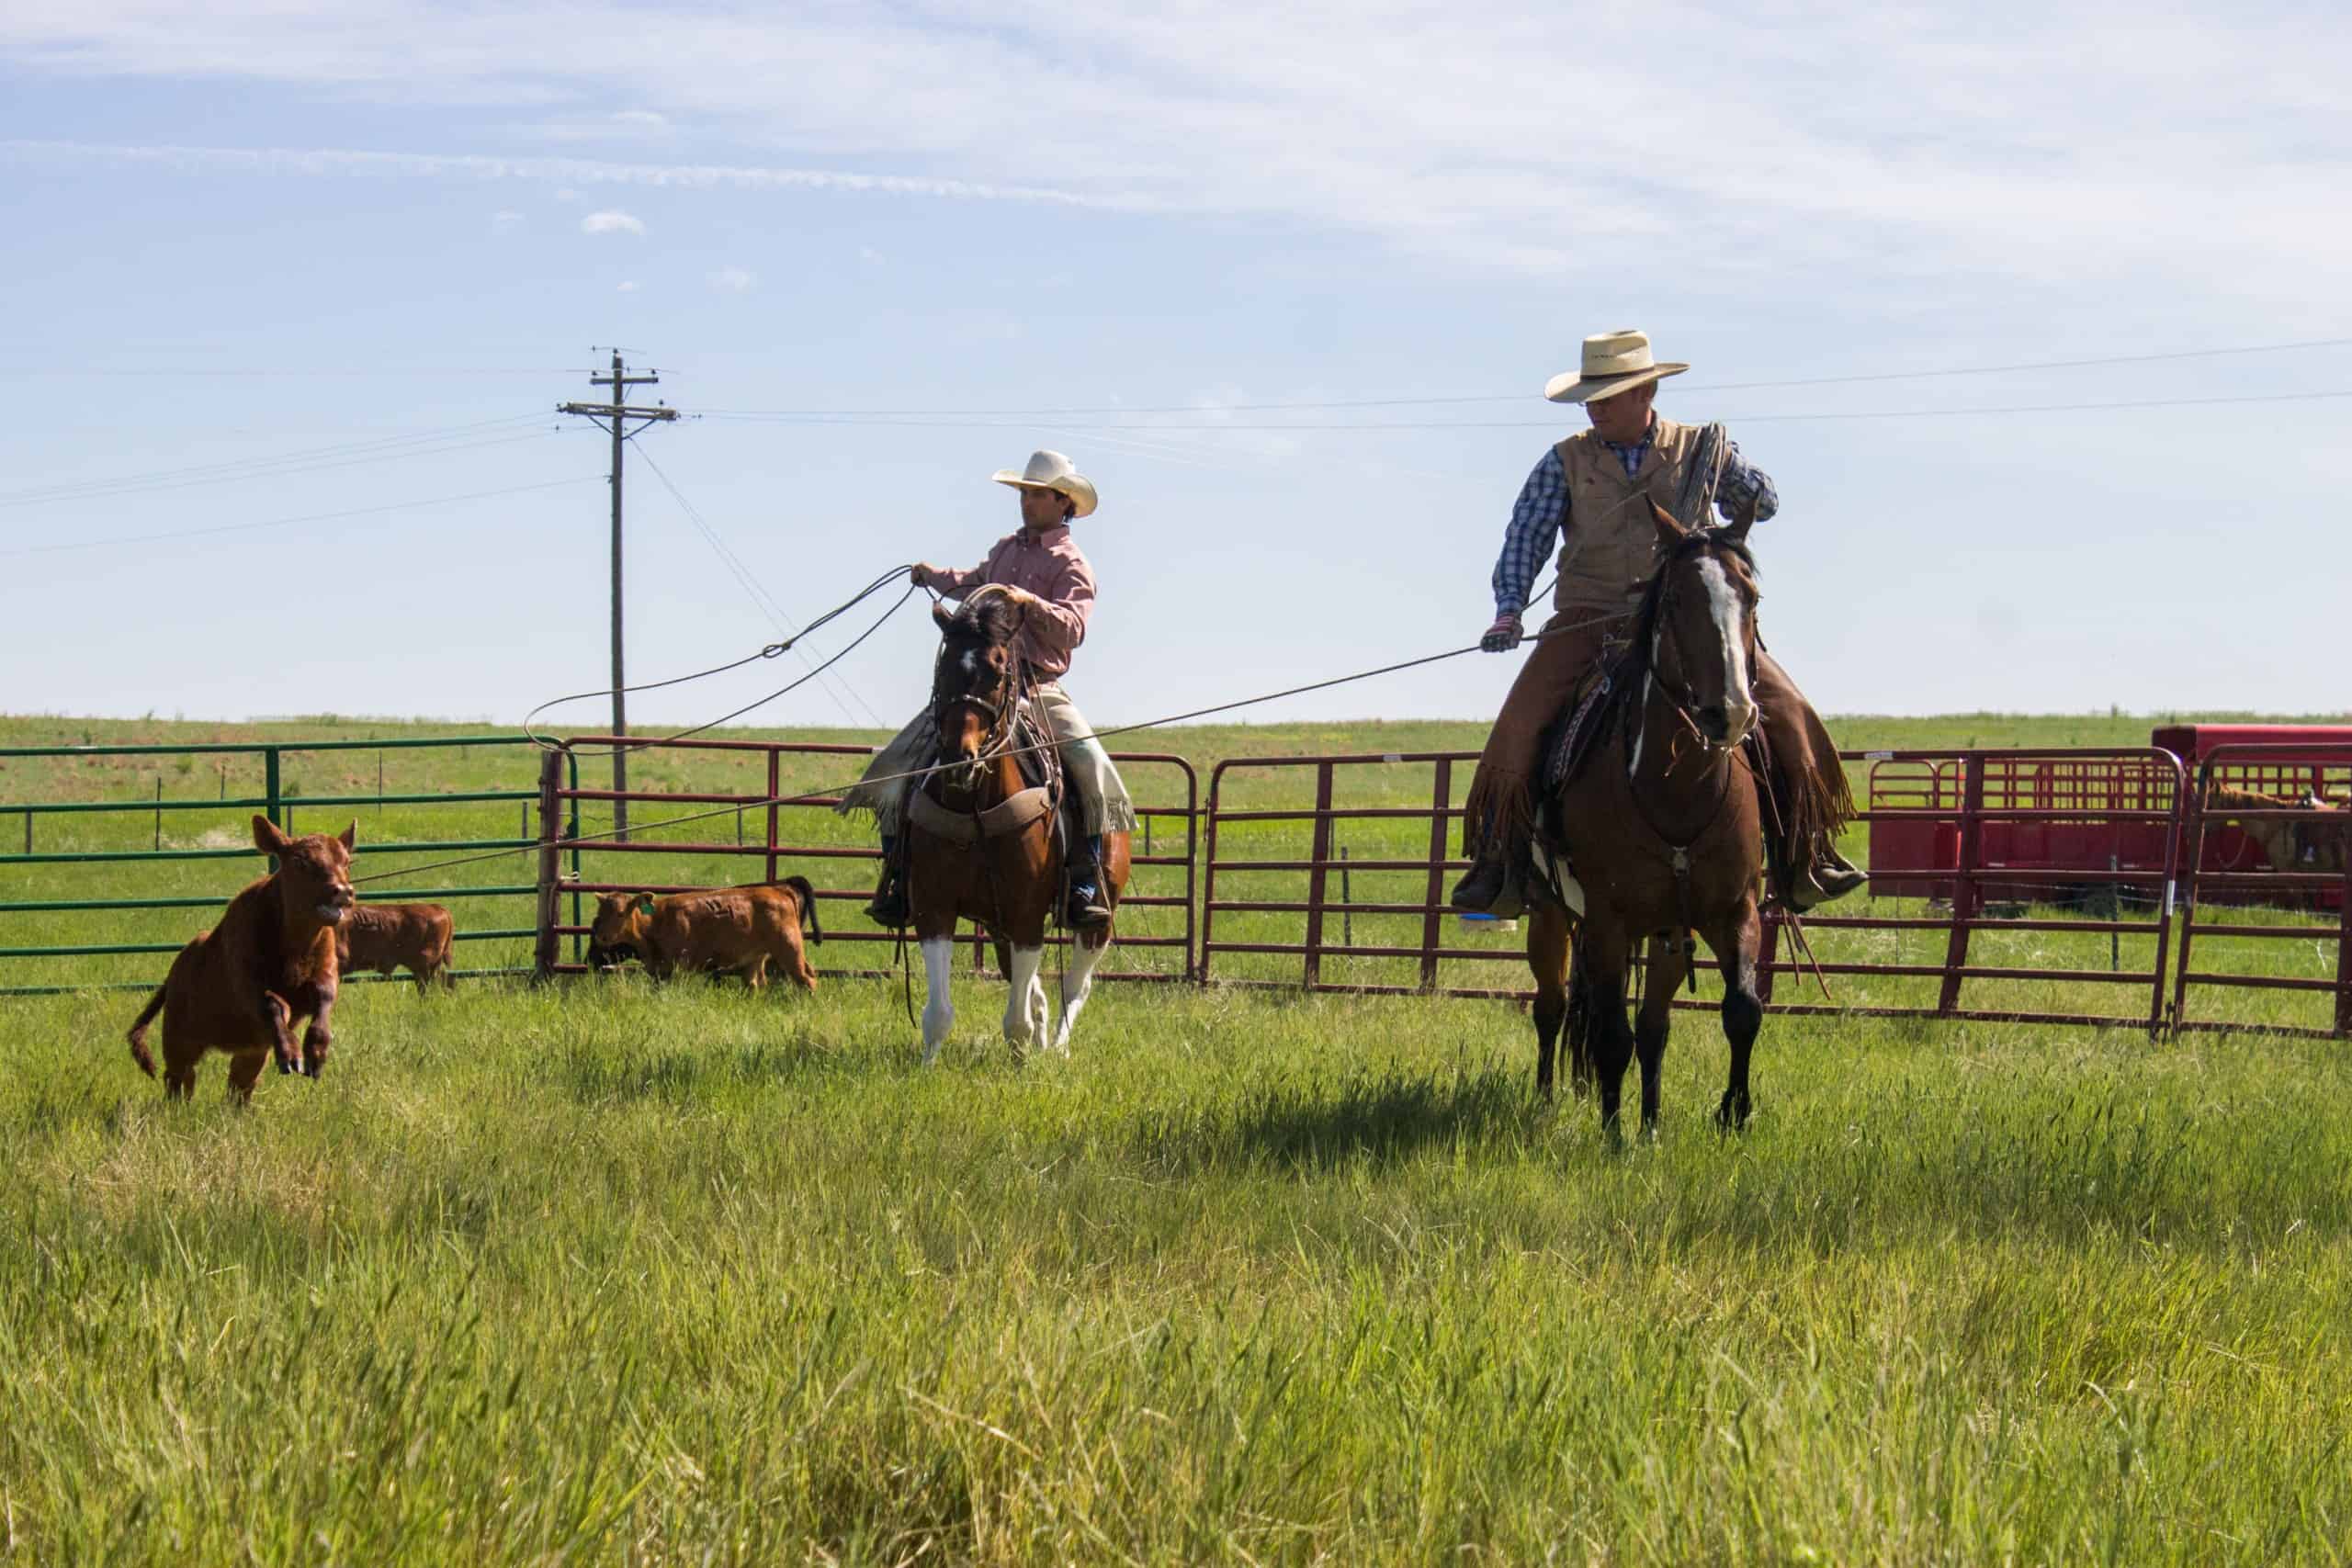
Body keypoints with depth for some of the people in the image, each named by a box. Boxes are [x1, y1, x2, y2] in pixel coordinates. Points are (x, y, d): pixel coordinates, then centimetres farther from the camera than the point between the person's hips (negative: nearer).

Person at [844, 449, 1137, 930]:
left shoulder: (1071, 565, -1)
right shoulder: (1006, 548, 17)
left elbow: (1071, 629, -18)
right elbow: (975, 584, 39)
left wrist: (1031, 603, -31)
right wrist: (933, 576, 49)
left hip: (1038, 688, -5)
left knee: (1092, 768, -27)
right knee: (899, 763, -10)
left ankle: (1085, 888, -18)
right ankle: (898, 882, -2)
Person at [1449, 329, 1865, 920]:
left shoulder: (1696, 450, 7)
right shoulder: (1567, 463, 6)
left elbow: (1764, 506, 7)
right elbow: (1526, 537, 3)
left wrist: (1727, 463, -12)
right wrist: (1509, 611, -11)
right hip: (1589, 620, 0)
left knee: (1783, 707, -15)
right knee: (1522, 721, -23)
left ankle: (1800, 855, -2)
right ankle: (1499, 859, -10)